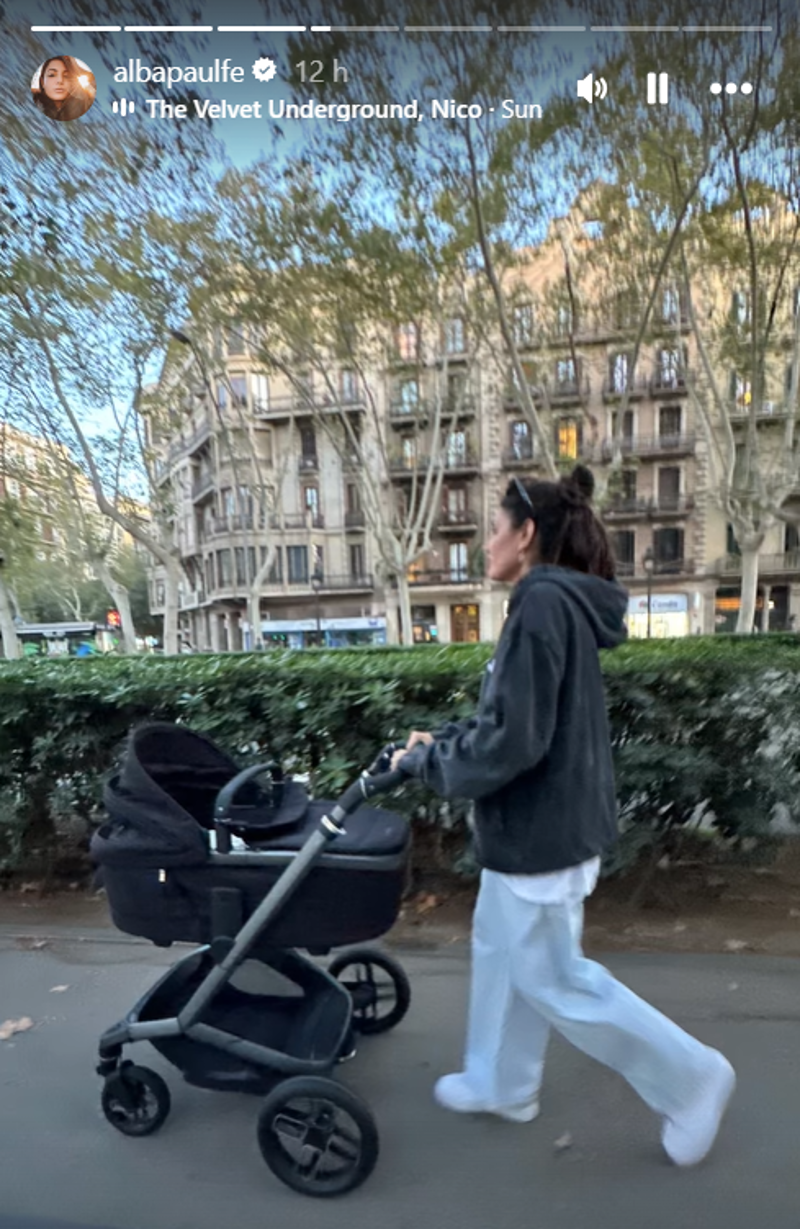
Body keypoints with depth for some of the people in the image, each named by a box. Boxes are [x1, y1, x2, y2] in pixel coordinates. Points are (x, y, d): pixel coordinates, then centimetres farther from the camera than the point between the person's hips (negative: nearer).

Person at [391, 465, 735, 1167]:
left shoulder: (543, 606, -23)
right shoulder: (560, 604, 8)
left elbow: (514, 741, -26)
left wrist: (428, 762, -12)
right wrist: (441, 738, 8)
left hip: (540, 828, -10)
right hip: (543, 820, 10)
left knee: (553, 980, 10)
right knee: (501, 952, 23)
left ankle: (689, 1078, 25)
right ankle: (501, 1085, 42)